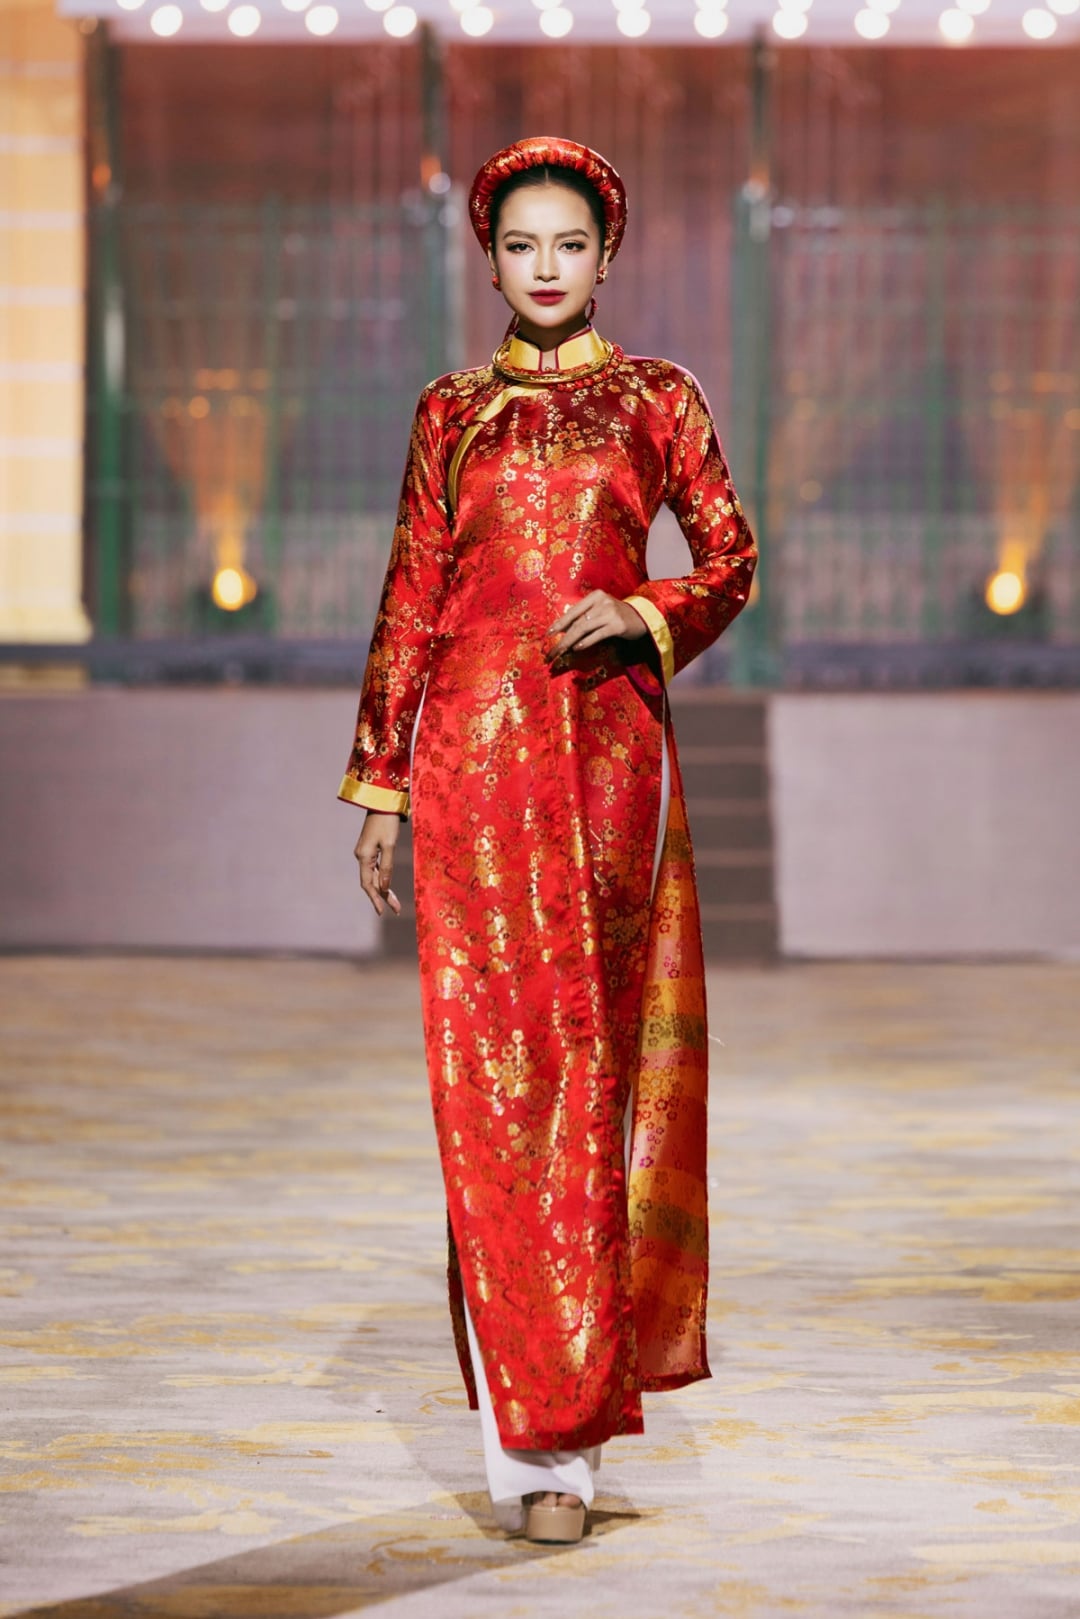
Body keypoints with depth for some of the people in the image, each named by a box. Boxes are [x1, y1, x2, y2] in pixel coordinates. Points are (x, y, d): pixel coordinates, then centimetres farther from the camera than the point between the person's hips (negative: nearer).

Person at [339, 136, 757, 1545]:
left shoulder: (658, 400, 9)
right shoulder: (451, 413, 12)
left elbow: (730, 563, 8)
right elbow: (411, 601, 11)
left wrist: (642, 613, -11)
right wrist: (380, 780, 7)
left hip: (610, 742, 0)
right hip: (475, 745, 0)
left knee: (601, 1041, 2)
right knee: (493, 1061, -5)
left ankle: (582, 1361, 20)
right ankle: (536, 1437, -2)